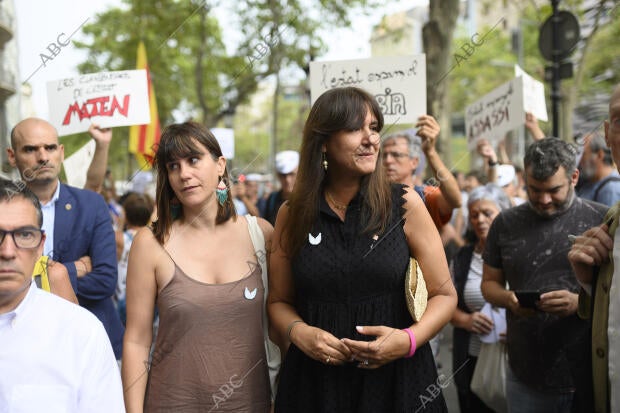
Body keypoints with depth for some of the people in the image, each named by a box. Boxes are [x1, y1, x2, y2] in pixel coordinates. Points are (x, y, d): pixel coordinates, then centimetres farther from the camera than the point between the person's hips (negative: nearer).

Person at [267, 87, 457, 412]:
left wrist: (409, 339, -17)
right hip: (315, 384, 1)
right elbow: (279, 301, 8)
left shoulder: (405, 205, -5)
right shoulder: (292, 215, -1)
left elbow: (444, 294, -1)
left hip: (397, 379, -1)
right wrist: (298, 332, -12)